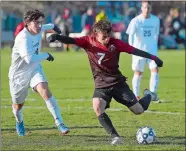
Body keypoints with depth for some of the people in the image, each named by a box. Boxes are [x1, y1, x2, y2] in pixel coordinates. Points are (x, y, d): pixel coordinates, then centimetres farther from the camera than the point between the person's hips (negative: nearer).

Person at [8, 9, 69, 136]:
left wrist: (52, 26, 35)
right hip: (19, 74, -4)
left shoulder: (38, 30, -7)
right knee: (18, 105, 17)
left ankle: (60, 124, -29)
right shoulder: (23, 38, -32)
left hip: (35, 70, 4)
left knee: (45, 91, -25)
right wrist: (46, 55, -32)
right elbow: (29, 58, -45)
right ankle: (19, 122, 52)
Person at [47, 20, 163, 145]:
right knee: (97, 108, -29)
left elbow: (134, 51, -6)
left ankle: (149, 96, 42)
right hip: (101, 84, 1)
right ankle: (115, 137, -20)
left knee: (138, 110, 6)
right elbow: (71, 40, -20)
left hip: (118, 82, 0)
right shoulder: (88, 41, -9)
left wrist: (153, 57, -6)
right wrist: (57, 37, -40)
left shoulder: (115, 43, -10)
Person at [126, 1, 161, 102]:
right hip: (139, 50, -3)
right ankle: (136, 96, 17)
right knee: (138, 73, 5)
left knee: (155, 70, -12)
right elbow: (131, 34, -19)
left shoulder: (156, 20, 2)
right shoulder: (136, 21, -10)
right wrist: (131, 47, -33)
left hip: (152, 51, 3)